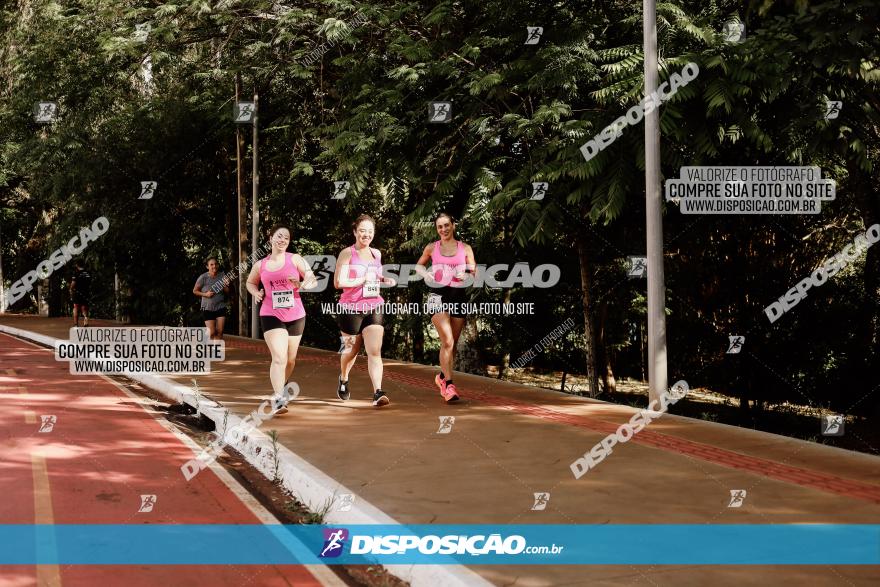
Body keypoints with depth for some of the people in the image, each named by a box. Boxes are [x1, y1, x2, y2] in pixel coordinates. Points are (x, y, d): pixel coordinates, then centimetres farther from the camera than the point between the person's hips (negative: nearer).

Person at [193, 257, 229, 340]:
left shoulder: (222, 276, -1)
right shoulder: (203, 277, -10)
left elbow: (227, 293, 6)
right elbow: (195, 291, 1)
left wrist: (225, 286, -16)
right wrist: (205, 294, -15)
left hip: (220, 307, 3)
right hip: (207, 308, -3)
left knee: (219, 332, -1)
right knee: (212, 333, -5)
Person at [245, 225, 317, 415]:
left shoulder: (295, 259, 0)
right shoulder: (260, 265, 5)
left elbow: (313, 280, -1)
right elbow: (250, 283, 23)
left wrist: (301, 285, -23)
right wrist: (256, 293, 1)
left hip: (295, 315, 2)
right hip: (271, 315, -2)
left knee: (290, 359, 15)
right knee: (279, 358, -18)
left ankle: (280, 389, 41)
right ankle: (277, 399, -22)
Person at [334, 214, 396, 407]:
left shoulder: (376, 254, 11)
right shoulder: (347, 253, -7)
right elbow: (338, 282, -14)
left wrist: (383, 280, 8)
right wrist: (363, 280, -18)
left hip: (374, 308, 3)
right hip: (351, 309, -3)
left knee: (375, 351, -12)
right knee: (351, 350, 14)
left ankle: (378, 393, -18)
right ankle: (343, 380, 44)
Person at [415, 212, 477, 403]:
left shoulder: (465, 248, 8)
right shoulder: (431, 248, 7)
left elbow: (475, 274, 7)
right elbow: (418, 266, 22)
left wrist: (467, 270, -16)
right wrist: (426, 275, 0)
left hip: (458, 296, 2)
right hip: (438, 296, -2)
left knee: (452, 343, 9)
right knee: (448, 341, -16)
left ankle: (443, 377, 32)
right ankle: (449, 386, -15)